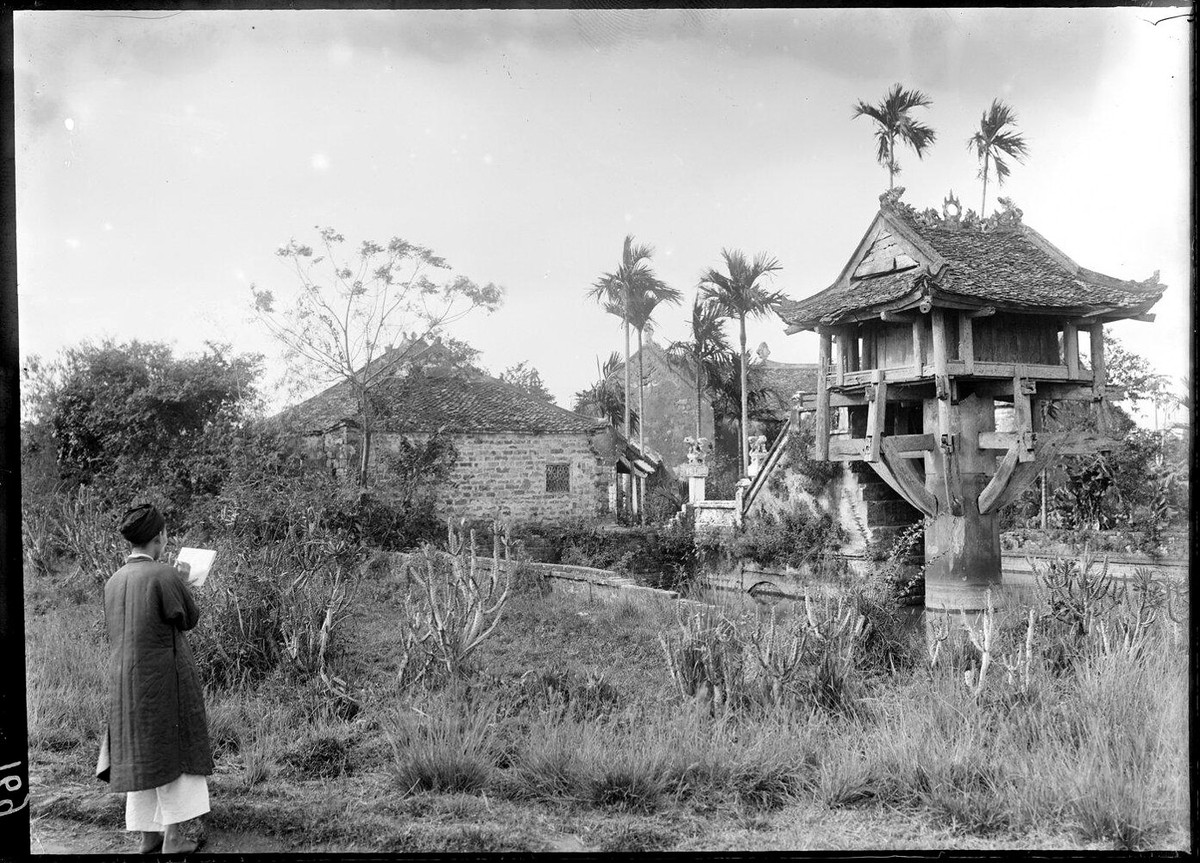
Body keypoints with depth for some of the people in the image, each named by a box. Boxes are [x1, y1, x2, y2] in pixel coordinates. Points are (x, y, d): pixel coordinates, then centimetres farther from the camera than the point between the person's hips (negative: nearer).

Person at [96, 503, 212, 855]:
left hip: (123, 678, 6)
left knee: (140, 756, 14)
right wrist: (183, 582, 9)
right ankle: (172, 836, 7)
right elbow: (190, 619, -6)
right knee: (173, 752, 5)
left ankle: (148, 835, 22)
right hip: (164, 676, -6)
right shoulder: (165, 575, -17)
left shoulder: (113, 581, 3)